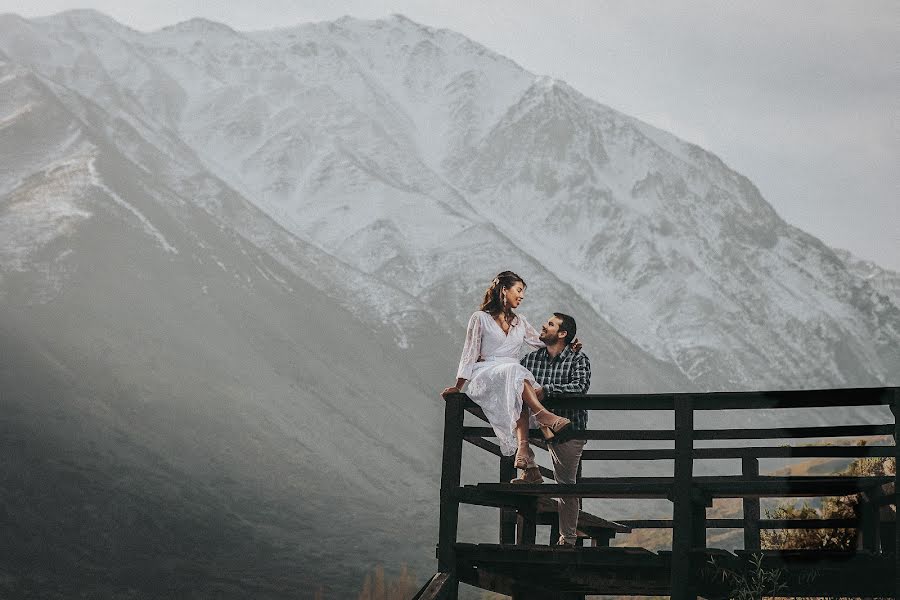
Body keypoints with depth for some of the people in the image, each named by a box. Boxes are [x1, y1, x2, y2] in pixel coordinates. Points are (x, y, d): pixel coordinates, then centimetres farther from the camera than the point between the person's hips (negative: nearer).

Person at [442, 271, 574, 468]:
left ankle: (522, 445, -54)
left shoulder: (520, 322, 26)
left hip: (514, 375, 4)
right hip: (485, 376, -4)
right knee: (514, 371, -37)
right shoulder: (480, 318, 10)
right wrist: (458, 386, -3)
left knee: (517, 396, -34)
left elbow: (543, 343, 28)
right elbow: (470, 353, 6)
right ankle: (543, 416, -52)